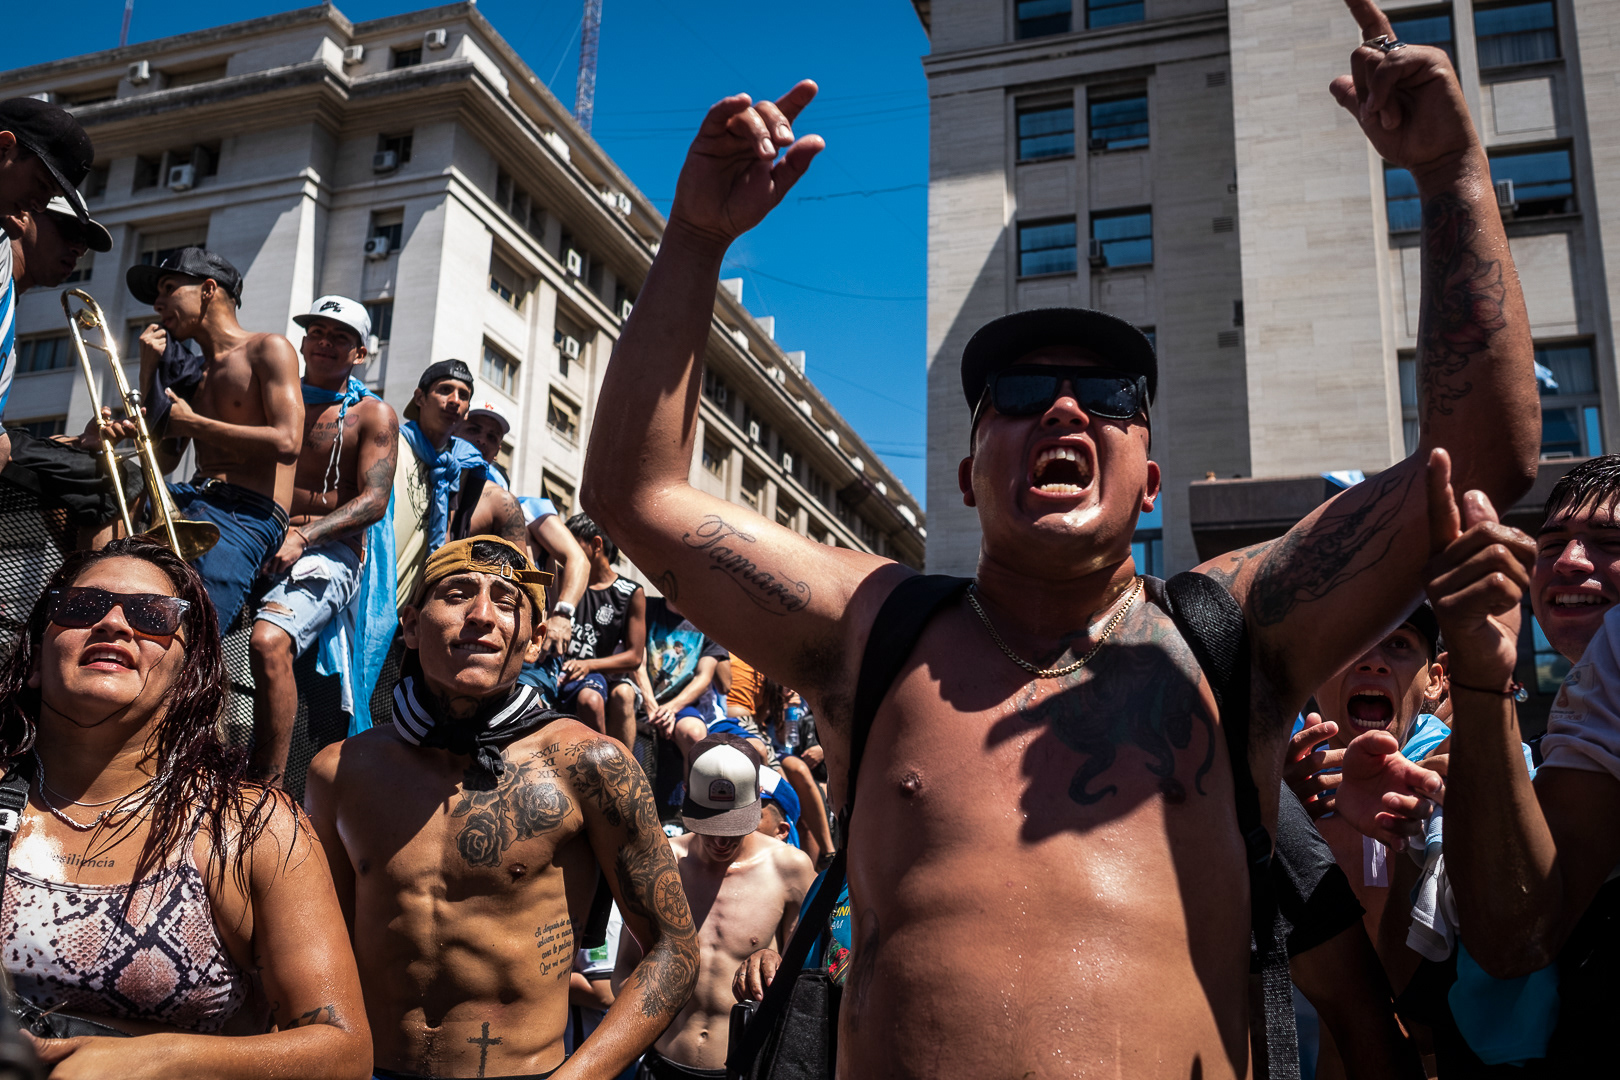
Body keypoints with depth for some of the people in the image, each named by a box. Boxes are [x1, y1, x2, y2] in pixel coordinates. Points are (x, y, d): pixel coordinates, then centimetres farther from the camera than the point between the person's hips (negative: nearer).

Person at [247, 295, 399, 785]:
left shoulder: (373, 415, 6)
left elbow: (373, 500, -5)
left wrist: (303, 536, -18)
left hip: (331, 551, -5)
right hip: (261, 539, 5)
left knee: (268, 640, -32)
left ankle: (267, 791, -27)